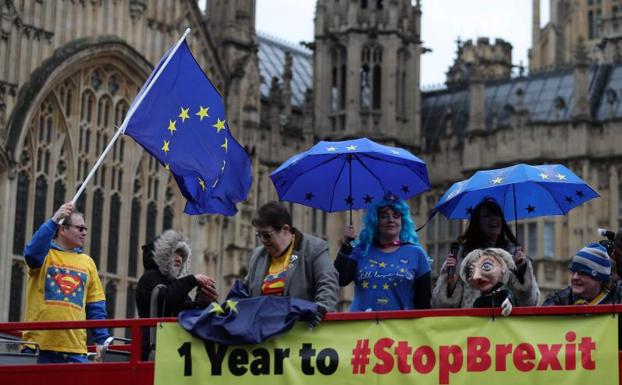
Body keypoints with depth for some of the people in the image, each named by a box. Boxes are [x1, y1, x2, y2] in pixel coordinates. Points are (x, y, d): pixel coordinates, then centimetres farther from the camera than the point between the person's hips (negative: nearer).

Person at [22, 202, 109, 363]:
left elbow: (96, 305, 14)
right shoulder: (45, 254, 4)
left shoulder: (87, 262, 15)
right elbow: (31, 253, -22)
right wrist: (53, 221, -24)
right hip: (40, 344, -3)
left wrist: (101, 339, 5)